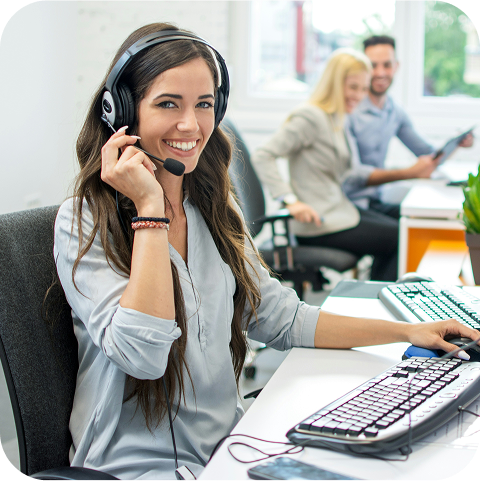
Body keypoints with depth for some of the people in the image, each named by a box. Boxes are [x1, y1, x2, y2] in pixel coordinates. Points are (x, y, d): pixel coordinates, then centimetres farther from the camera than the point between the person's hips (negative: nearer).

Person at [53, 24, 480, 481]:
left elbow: (278, 319, 13)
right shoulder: (85, 221, -12)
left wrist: (406, 331, 9)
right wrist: (150, 208, -21)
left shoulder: (214, 209, 9)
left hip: (228, 442, 7)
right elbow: (141, 354, -23)